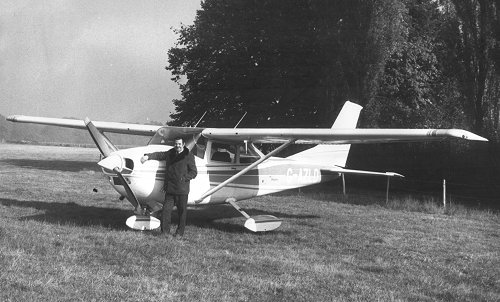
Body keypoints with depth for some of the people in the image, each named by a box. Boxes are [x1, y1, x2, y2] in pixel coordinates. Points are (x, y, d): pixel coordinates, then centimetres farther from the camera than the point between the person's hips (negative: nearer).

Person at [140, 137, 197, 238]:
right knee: (166, 209, 2)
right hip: (169, 189, 4)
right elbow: (159, 155, 23)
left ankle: (179, 232, 12)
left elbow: (194, 172, -4)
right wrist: (148, 156, 8)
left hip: (182, 189, -4)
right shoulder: (170, 154, 13)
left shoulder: (189, 156, -3)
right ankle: (165, 231, 9)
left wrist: (183, 178, -14)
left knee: (182, 211, 3)